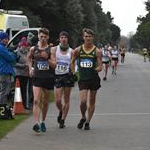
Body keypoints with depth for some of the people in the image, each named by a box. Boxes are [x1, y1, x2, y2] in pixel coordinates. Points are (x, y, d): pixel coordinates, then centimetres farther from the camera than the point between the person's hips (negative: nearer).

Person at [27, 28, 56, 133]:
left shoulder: (51, 50, -2)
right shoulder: (33, 49, 3)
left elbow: (54, 65, -9)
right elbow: (29, 58, 24)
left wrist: (47, 58, -22)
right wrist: (30, 68, 13)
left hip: (48, 78, 0)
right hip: (37, 77, 0)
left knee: (45, 102, 12)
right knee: (36, 101, -15)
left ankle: (43, 122, 29)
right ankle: (37, 123, -23)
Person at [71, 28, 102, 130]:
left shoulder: (97, 51, -2)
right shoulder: (78, 50, 2)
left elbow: (100, 66, -3)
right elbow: (72, 62, 17)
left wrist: (98, 68, -23)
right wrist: (73, 72, 9)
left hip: (94, 79, 0)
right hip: (82, 79, 0)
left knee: (92, 102, 7)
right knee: (83, 101, -11)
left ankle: (88, 122, 19)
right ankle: (83, 118, 16)